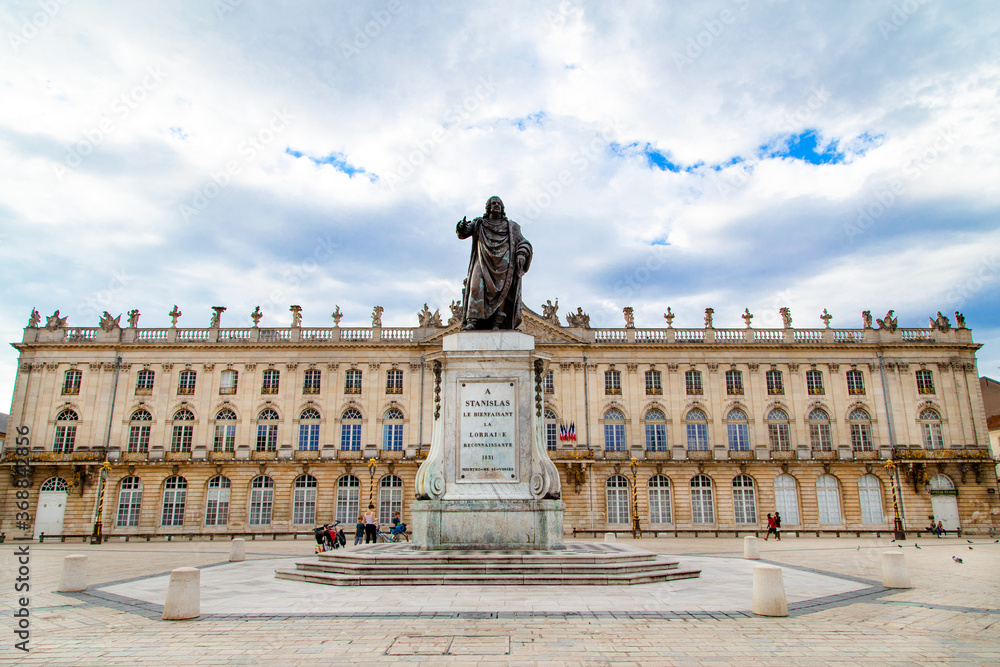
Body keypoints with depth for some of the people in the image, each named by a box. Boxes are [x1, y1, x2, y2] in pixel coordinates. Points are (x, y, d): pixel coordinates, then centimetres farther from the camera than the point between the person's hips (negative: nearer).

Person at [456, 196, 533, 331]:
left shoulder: (511, 226, 24)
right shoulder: (479, 224, 24)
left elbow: (523, 243, 14)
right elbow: (463, 233, 10)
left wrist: (522, 254, -8)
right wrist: (462, 226, -15)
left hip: (503, 262, 1)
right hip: (483, 261, 0)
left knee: (501, 291, -16)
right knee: (477, 286, -22)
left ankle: (497, 324, -24)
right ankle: (471, 322, -31)